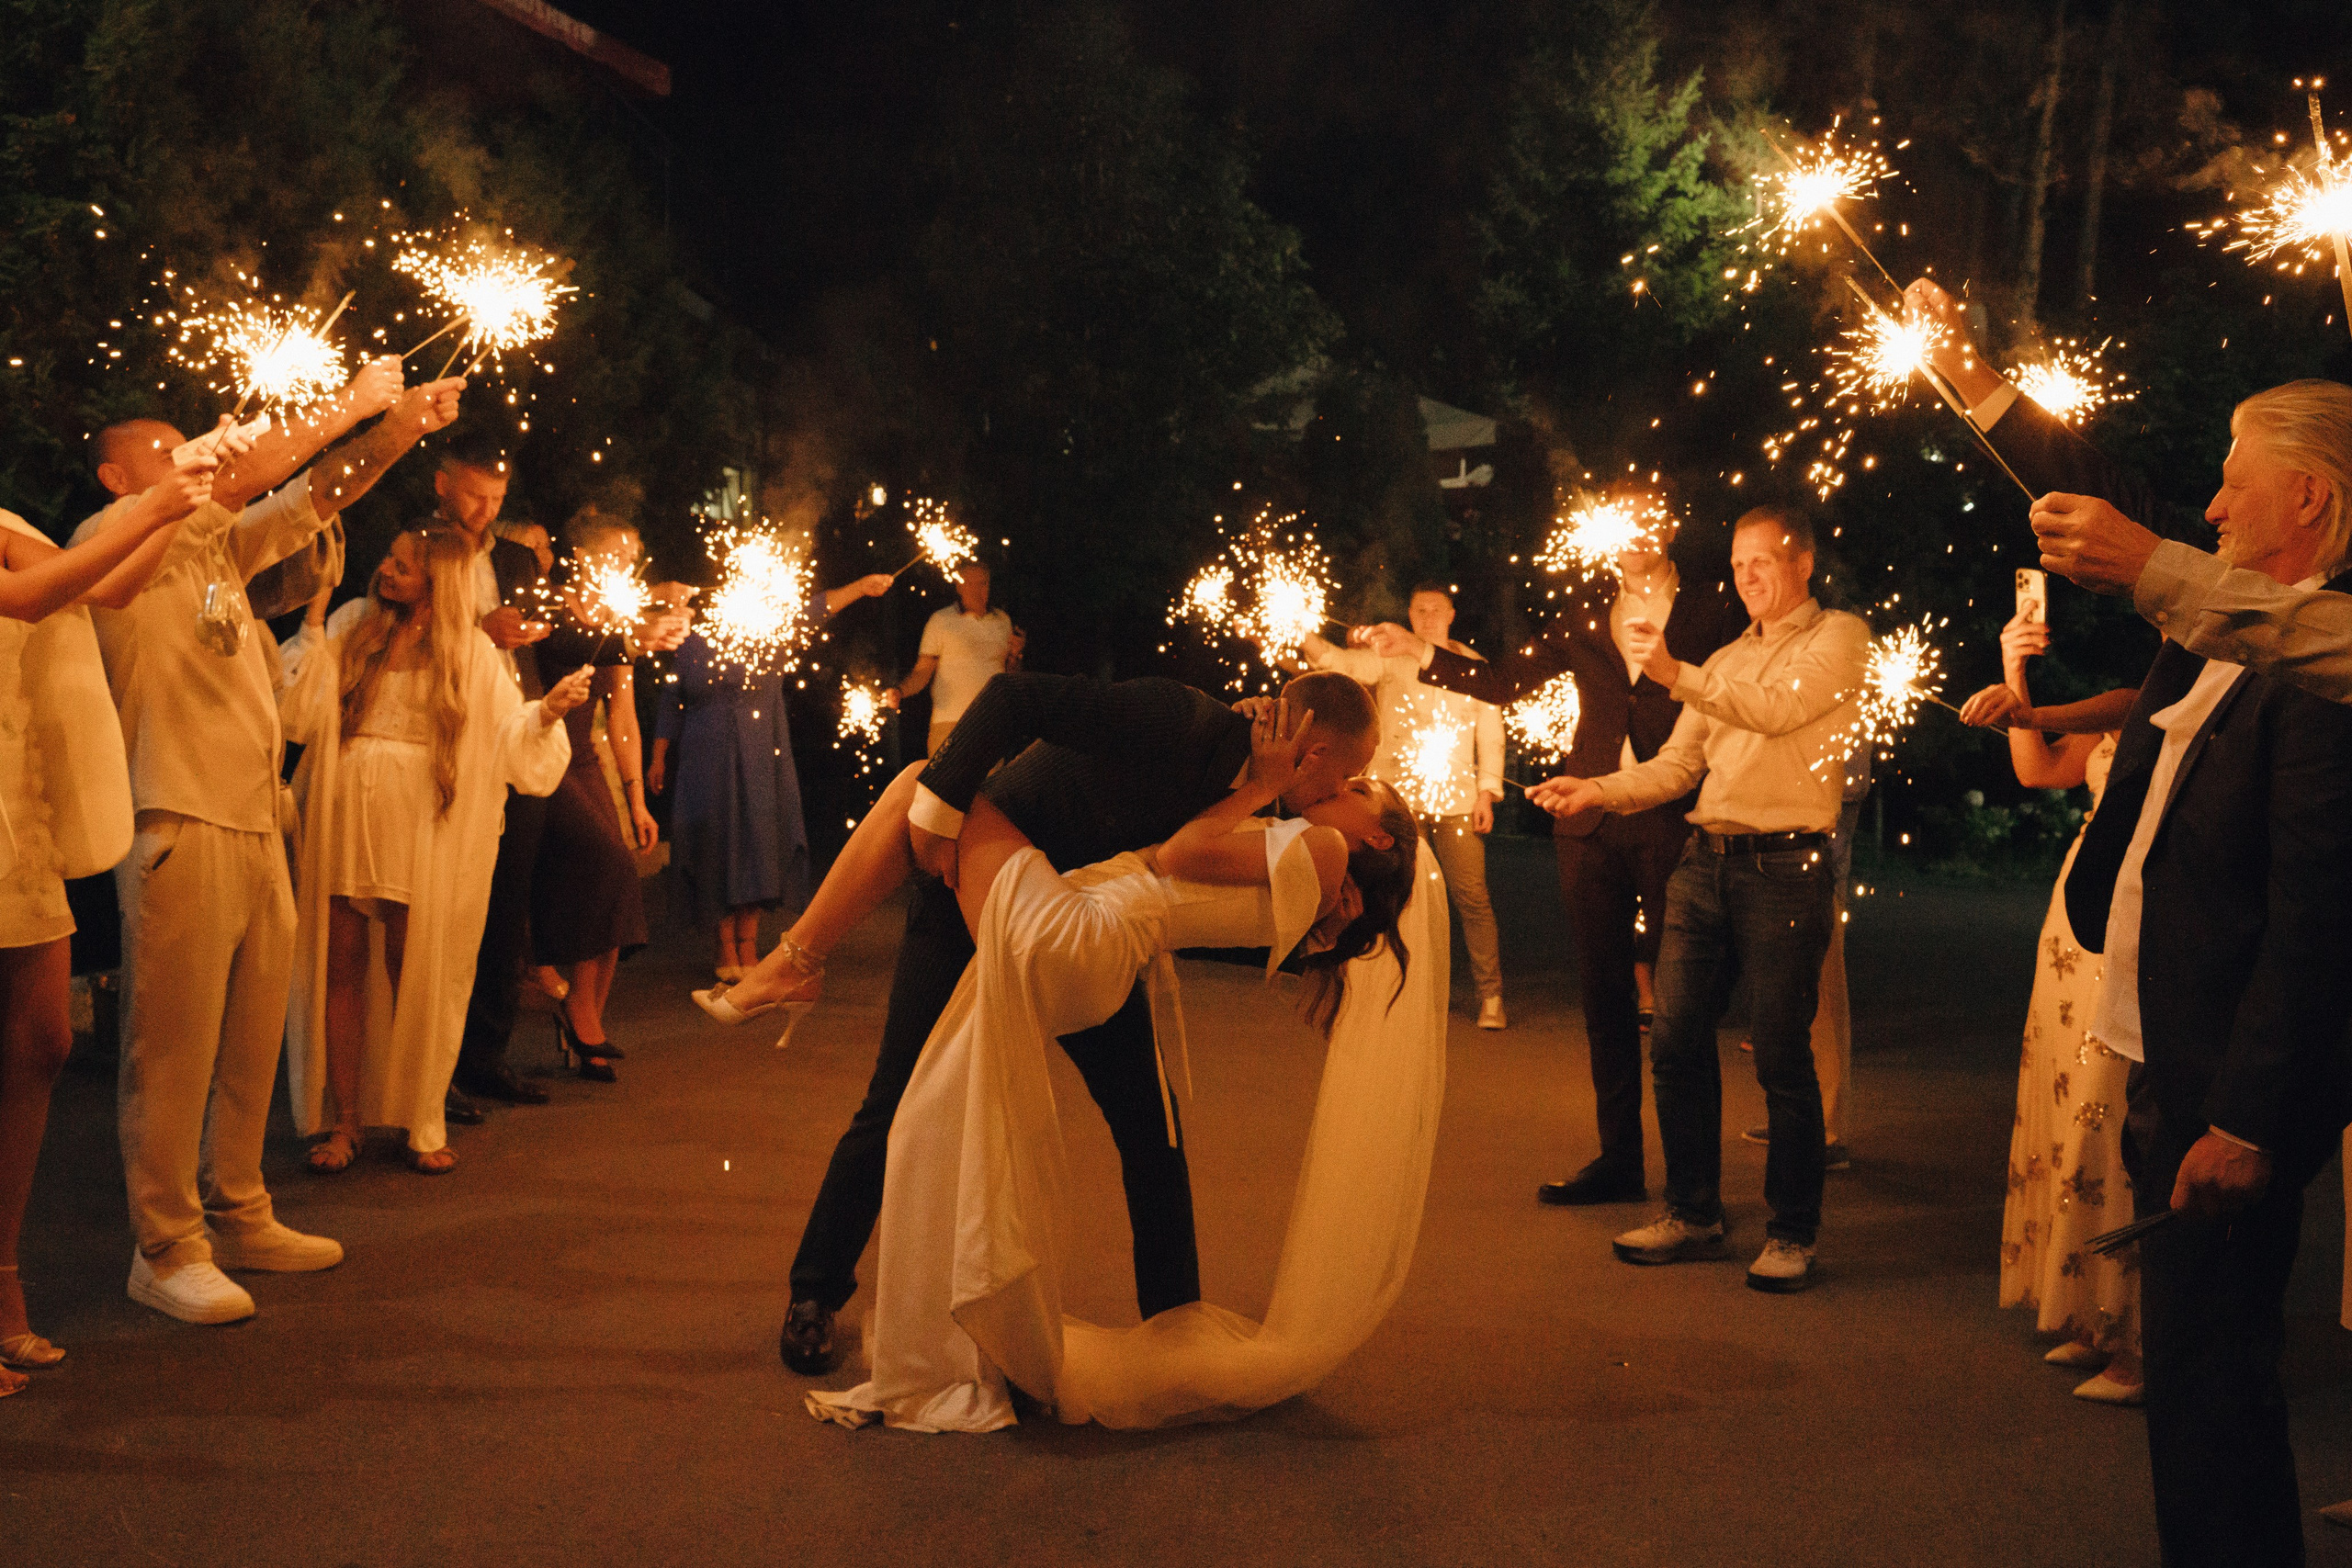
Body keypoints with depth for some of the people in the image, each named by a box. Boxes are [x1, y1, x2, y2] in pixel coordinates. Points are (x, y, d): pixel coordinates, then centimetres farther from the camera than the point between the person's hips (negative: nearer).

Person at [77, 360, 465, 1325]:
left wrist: (400, 429, 2)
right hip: (179, 829, -8)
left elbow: (317, 495, 16)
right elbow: (245, 476, -13)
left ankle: (238, 1217, 23)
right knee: (174, 1050, -4)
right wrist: (351, 403, -8)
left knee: (253, 1043, 12)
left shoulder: (217, 547, 20)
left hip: (258, 824, 8)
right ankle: (167, 1251, 3)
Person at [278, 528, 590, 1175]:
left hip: (418, 829, -2)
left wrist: (548, 710, -16)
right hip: (340, 822, 2)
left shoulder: (471, 650, 4)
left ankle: (423, 1123, 13)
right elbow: (300, 714, 0)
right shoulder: (352, 625, 7)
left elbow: (507, 734, 1)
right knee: (339, 968, 3)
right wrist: (313, 626, -3)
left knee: (414, 974, 1)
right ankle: (342, 1121, 13)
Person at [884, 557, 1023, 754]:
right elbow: (923, 671, 3)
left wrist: (1015, 656, 2)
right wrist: (899, 692, -14)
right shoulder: (941, 620, 5)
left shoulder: (1003, 620, 16)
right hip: (950, 721, -3)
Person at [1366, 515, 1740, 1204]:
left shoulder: (1713, 607, 0)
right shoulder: (1587, 609, 11)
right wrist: (1421, 653, 5)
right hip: (1594, 823, 4)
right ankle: (1619, 1160, 18)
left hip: (1676, 823, -4)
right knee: (1605, 994, 8)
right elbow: (1507, 681, 11)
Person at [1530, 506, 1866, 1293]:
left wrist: (1677, 674, -23)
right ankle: (1692, 1213, 17)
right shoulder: (1725, 660, 21)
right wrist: (1596, 790, 2)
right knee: (1676, 1042, 4)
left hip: (1784, 867, -6)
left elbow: (1777, 709, -15)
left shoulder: (1839, 637, 2)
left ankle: (1792, 1233, 8)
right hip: (1705, 861, 6)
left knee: (1781, 1057, -3)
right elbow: (1678, 765, 17)